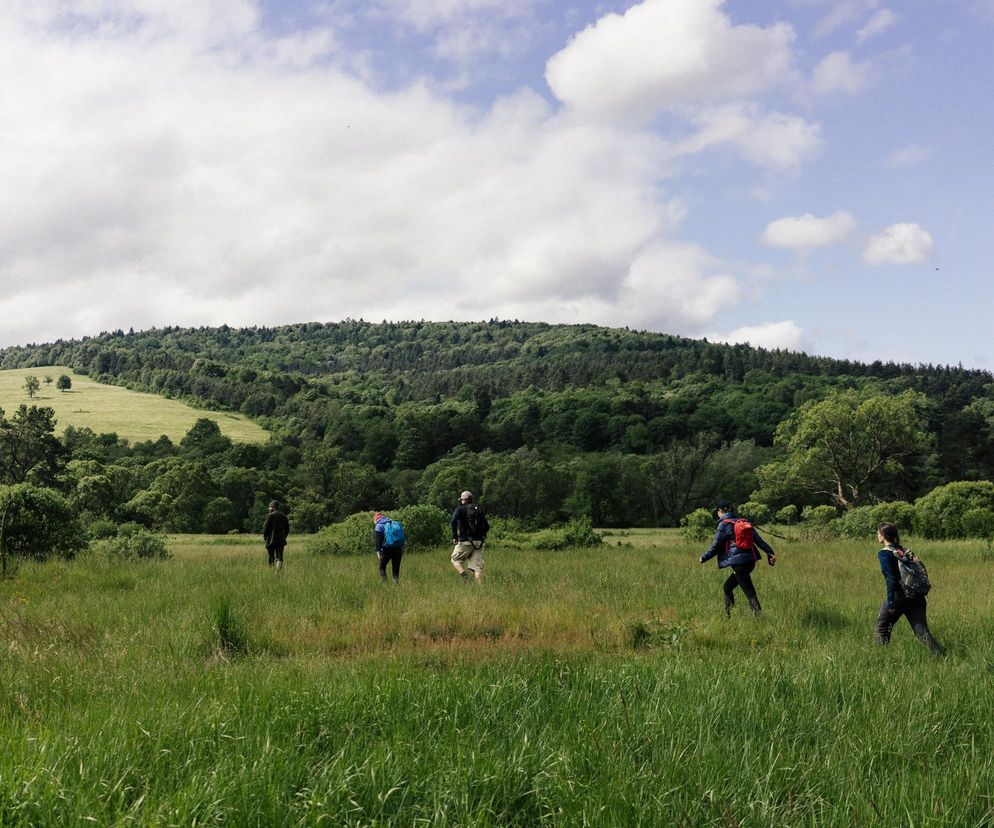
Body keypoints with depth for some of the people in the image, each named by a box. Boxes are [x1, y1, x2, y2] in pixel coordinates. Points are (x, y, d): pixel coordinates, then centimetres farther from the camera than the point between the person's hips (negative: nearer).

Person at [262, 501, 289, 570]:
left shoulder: (270, 516, -7)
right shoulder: (284, 516, 10)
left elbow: (265, 527, -9)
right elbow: (287, 529, 12)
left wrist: (264, 537, 5)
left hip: (271, 540, -3)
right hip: (281, 541, 3)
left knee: (271, 557, 7)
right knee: (279, 558, 0)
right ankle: (278, 572, -11)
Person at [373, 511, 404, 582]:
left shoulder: (378, 526, 2)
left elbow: (377, 540, -9)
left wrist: (378, 551, -12)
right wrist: (402, 548, 22)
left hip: (387, 549, -5)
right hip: (398, 549, 5)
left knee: (382, 567, 8)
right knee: (396, 568, 11)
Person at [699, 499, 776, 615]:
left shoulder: (724, 525, -5)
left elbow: (715, 546, -3)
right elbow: (758, 539, 9)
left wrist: (703, 558, 10)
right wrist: (770, 552, 6)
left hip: (739, 563, -8)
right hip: (750, 561, 8)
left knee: (750, 593, -10)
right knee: (727, 587, 21)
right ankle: (727, 614, 24)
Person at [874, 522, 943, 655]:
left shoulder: (884, 553, -7)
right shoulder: (905, 551, 14)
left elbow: (891, 579, -16)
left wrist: (891, 603, -17)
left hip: (899, 595, -6)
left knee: (882, 627, 11)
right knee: (921, 629, 1)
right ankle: (940, 654, -11)